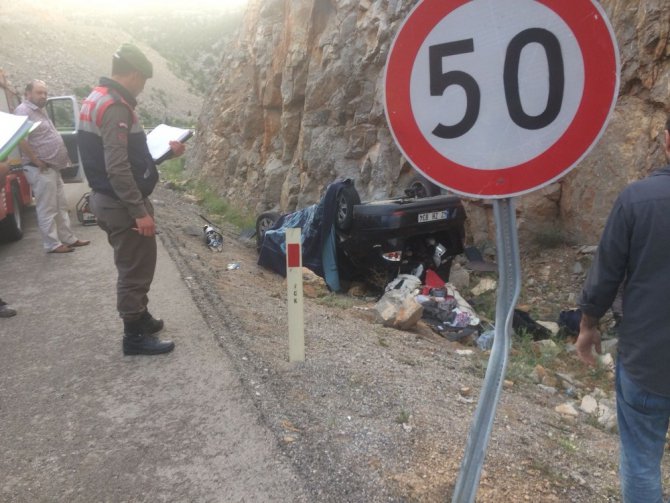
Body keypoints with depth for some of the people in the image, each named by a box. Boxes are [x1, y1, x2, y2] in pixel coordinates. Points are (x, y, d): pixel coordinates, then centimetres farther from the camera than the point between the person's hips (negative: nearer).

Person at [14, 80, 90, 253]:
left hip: (53, 167, 10)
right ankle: (53, 244, 1)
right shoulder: (23, 111, -13)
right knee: (47, 209, -5)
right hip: (41, 170, -10)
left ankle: (68, 238, 22)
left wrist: (62, 157, 16)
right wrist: (36, 161, -22)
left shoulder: (40, 111, 18)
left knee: (61, 206, 14)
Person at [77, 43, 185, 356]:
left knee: (134, 266, 21)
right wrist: (139, 211, -25)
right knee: (136, 269, 1)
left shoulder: (97, 99, 13)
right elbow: (117, 168, -27)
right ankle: (134, 335, 12)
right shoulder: (115, 107, -20)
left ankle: (140, 318, 36)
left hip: (108, 199, 10)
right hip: (121, 204, -10)